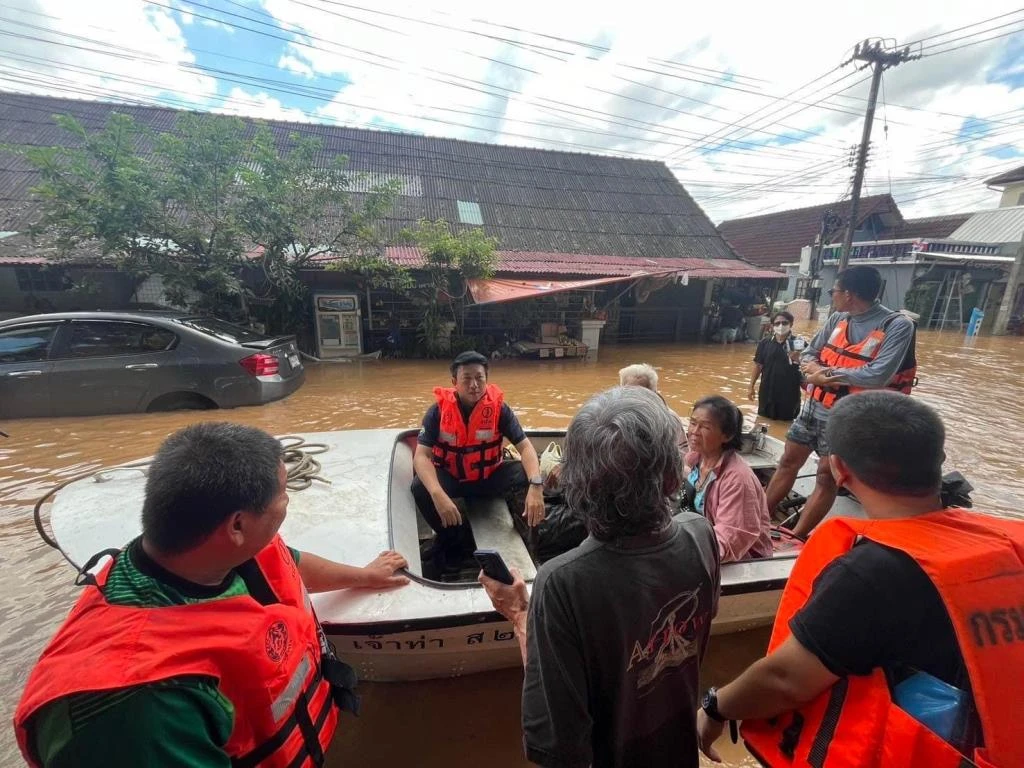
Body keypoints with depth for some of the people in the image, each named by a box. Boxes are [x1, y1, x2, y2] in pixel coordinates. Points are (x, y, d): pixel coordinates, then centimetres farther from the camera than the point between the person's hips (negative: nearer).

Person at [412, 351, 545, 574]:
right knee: (420, 488, -30)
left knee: (529, 477, -24)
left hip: (489, 478, 1)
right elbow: (421, 456, -23)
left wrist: (536, 485, -36)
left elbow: (525, 446, -17)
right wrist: (438, 494, -41)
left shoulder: (499, 408, -13)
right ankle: (452, 539, -2)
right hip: (451, 478, 0)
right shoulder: (439, 410, -16)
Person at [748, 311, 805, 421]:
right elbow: (757, 365, 5)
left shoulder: (799, 344, -7)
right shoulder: (765, 343, -1)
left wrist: (798, 360, -27)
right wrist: (751, 387, 6)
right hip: (767, 391, 2)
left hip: (789, 393, -2)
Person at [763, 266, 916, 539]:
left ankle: (796, 537, 12)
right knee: (788, 462, 12)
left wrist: (825, 372, -16)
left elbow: (878, 376, -24)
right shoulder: (837, 319, 3)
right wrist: (815, 369, -15)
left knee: (826, 477, 3)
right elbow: (808, 355, 8)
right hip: (813, 405, 6)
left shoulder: (897, 325, -15)